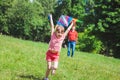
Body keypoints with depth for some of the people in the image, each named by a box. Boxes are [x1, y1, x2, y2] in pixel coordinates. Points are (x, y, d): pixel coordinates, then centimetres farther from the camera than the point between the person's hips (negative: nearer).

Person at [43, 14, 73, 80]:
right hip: (50, 53, -2)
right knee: (49, 67, -1)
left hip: (56, 55, 2)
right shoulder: (53, 35, -10)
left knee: (55, 67, -14)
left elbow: (67, 30, 2)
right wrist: (51, 18, -2)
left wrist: (72, 23, 8)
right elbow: (52, 26, -6)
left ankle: (53, 68, 21)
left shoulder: (62, 37, -6)